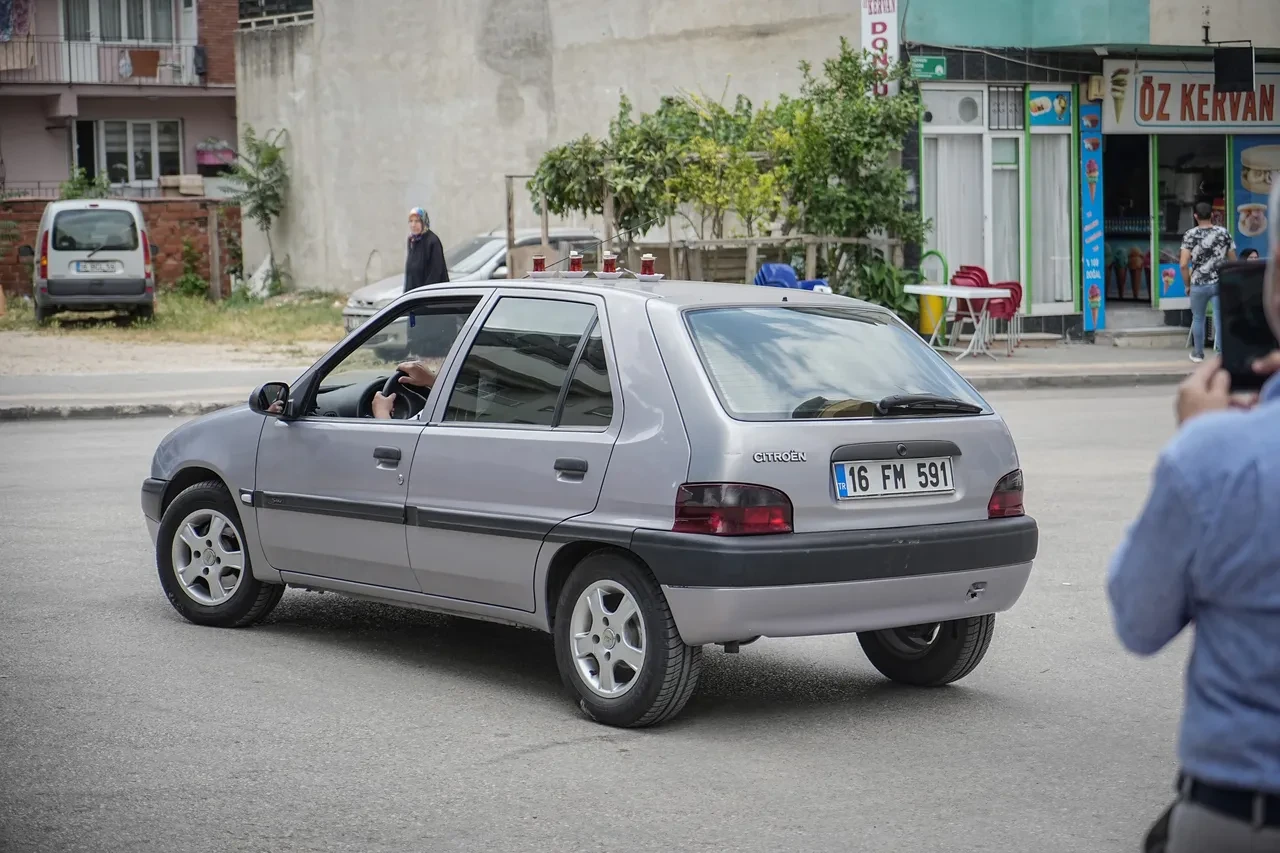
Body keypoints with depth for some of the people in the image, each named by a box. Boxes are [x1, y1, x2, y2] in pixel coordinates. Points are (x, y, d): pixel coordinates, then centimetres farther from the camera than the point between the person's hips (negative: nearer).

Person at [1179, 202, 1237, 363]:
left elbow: (1183, 264, -11)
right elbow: (1233, 261, 4)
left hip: (1199, 284, -1)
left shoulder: (1190, 235, -5)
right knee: (1220, 320, -1)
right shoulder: (1224, 233, 1)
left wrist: (1187, 283, 3)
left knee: (1198, 318, 17)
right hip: (1220, 283, 1)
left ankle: (1198, 354, 27)